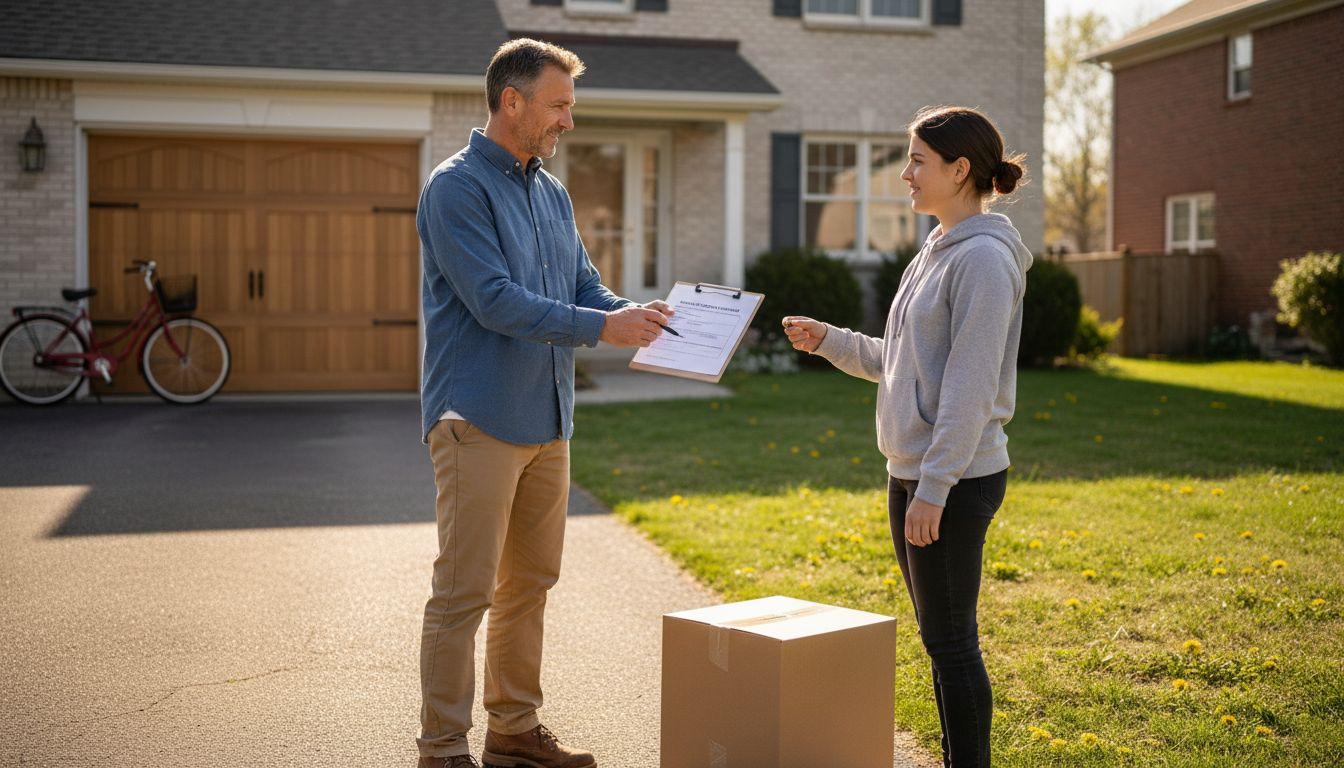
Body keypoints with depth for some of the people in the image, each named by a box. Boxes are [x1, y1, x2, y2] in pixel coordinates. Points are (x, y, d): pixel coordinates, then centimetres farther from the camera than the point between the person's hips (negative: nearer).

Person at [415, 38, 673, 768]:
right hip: (480, 420, -8)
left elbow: (586, 288, 16)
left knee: (528, 584, 15)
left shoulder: (552, 193, 15)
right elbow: (495, 300, -19)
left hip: (547, 420, 8)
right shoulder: (457, 187, -10)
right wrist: (602, 327, -21)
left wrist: (638, 315, -5)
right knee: (464, 591, -4)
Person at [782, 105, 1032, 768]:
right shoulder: (935, 253, 14)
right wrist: (828, 341, 9)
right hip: (912, 472, 10)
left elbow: (969, 390, -20)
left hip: (955, 481, -10)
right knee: (939, 637, 16)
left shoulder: (984, 259, -15)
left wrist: (933, 489, -21)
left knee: (951, 640, -1)